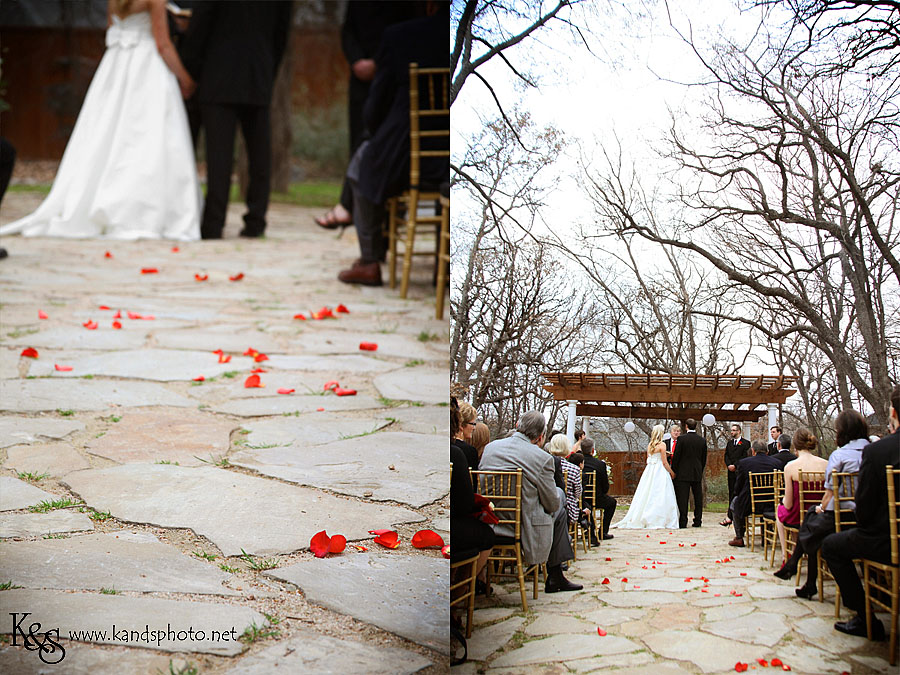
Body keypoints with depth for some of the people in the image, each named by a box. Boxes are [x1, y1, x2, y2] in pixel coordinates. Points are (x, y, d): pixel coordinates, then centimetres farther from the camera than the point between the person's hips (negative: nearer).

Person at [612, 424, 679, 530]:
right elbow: (664, 462, -9)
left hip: (649, 471, 6)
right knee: (659, 496, -3)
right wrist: (671, 472, 2)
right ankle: (656, 520, -5)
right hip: (660, 471, -6)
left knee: (647, 495, 9)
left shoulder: (649, 445, 9)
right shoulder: (662, 445, -9)